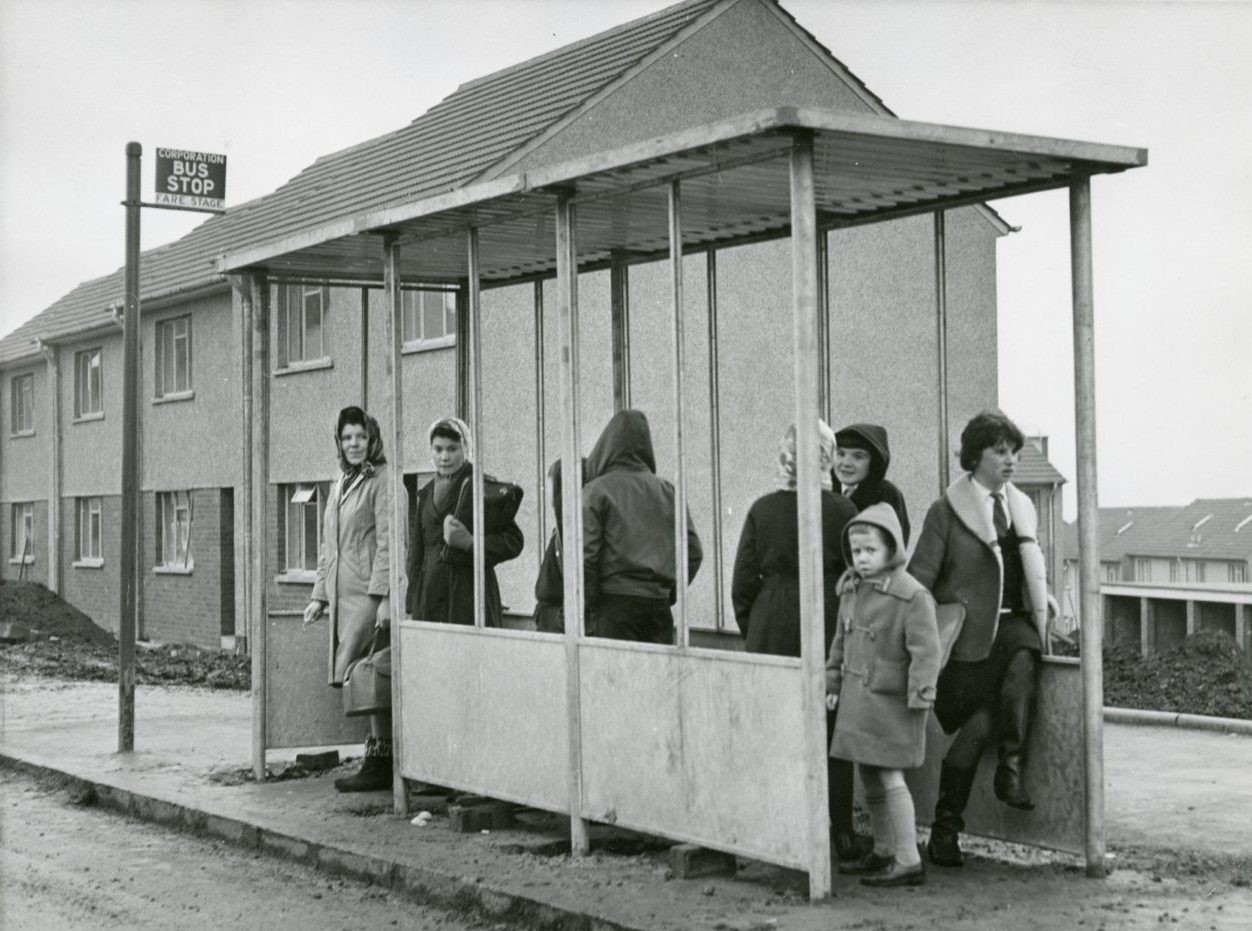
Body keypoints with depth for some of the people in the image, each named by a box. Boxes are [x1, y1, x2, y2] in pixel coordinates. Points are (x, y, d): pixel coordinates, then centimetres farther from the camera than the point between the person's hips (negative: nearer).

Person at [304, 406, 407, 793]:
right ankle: (379, 763, 10)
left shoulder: (383, 482, -6)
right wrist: (319, 595, 19)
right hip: (342, 594, 8)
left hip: (370, 593, -8)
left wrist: (381, 595, -19)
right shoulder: (339, 485, 20)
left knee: (353, 675, -12)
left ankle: (378, 763, -7)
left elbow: (389, 543, -13)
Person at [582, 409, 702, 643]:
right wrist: (670, 593, 15)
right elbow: (693, 550, 7)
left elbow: (584, 553, -10)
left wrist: (590, 600, 0)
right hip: (658, 603, 4)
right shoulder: (666, 490, 9)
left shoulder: (596, 491, -4)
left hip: (614, 602, -4)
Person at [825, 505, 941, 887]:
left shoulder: (912, 596, -14)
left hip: (891, 701, -8)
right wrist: (833, 681, 21)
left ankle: (908, 861, -1)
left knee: (888, 777, -7)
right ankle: (882, 852, 28)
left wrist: (920, 694, -20)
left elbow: (926, 650, -16)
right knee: (868, 776, 15)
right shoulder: (851, 590, 10)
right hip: (857, 698, 8)